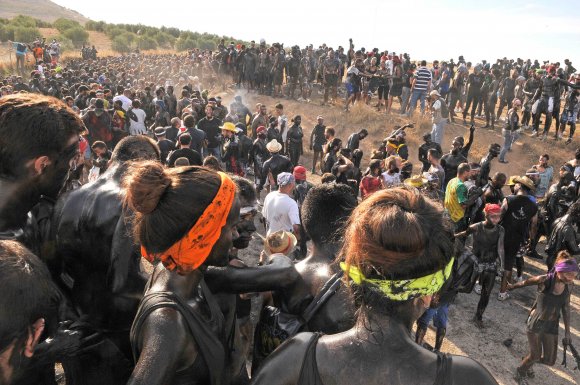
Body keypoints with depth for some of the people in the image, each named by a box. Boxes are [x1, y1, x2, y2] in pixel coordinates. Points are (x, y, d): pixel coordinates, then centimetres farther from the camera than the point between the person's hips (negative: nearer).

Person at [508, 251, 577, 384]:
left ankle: (528, 363, 41)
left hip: (552, 325, 5)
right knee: (535, 355, 2)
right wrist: (511, 287, 13)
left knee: (549, 360, 8)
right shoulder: (545, 280, -23)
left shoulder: (567, 286, -7)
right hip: (536, 322, -5)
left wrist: (567, 332, 9)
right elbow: (525, 283, -5)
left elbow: (566, 309, 4)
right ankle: (521, 371, 34)